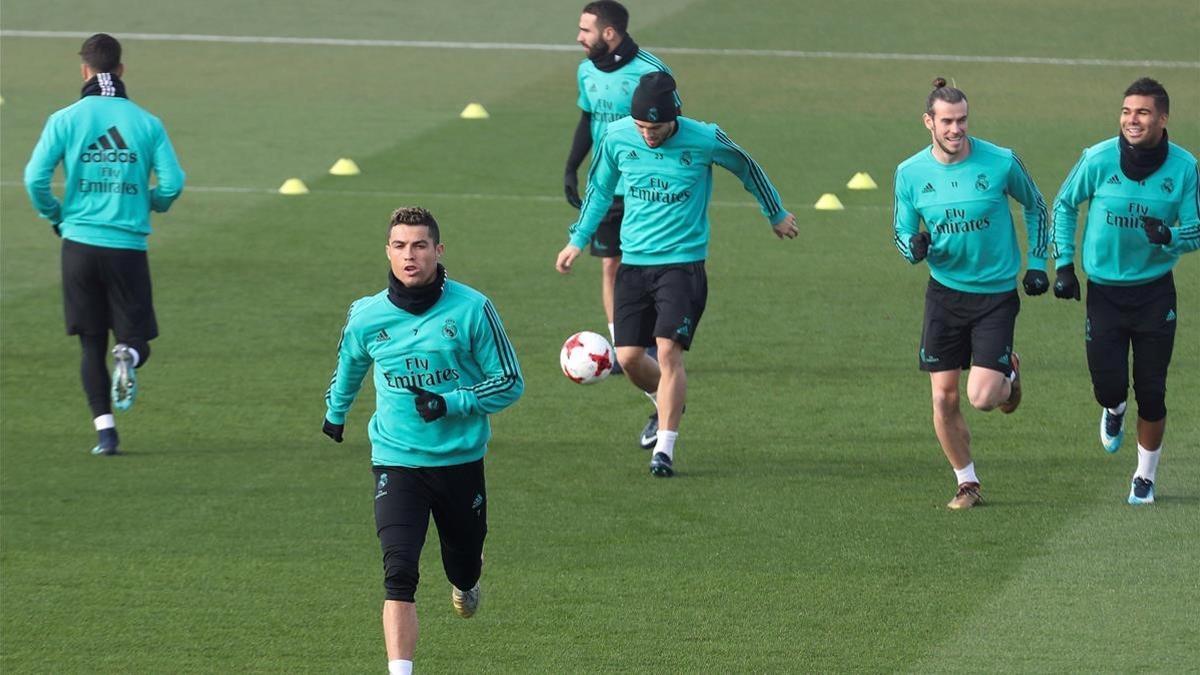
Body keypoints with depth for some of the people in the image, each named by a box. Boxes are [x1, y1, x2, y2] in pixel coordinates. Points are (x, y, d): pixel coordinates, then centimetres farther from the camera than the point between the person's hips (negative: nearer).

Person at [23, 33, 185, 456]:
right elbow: (172, 183, -4)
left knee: (92, 344, 10)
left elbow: (35, 178, -8)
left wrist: (55, 216, 11)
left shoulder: (66, 120, -2)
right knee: (135, 337, 10)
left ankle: (104, 428, -2)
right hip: (129, 246, 0)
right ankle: (128, 357, -25)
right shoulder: (146, 123, 0)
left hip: (80, 245, 0)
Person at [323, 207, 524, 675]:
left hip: (461, 460, 0)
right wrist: (335, 413, 35)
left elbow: (510, 383, -4)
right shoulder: (366, 316, -3)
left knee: (464, 571, 17)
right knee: (399, 574, -18)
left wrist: (450, 403, -18)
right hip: (395, 461, 0)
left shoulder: (472, 310, -10)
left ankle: (465, 581, 55)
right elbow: (349, 368, 20)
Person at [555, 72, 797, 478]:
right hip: (634, 262, 4)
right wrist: (578, 240, 14)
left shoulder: (705, 140, -11)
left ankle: (664, 449, -11)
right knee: (628, 356, 0)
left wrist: (777, 216, 22)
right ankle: (665, 404, 33)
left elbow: (748, 170, 8)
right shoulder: (617, 138, -4)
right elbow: (599, 187, 16)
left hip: (683, 261, -4)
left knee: (669, 350, -16)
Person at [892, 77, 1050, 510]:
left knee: (982, 398, -12)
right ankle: (967, 484, 18)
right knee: (944, 398, -1)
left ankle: (1008, 374, 25)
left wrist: (1036, 263, 4)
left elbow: (1035, 206, 8)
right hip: (944, 293, 2)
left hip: (996, 294, -2)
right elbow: (902, 231, 6)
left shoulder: (1001, 162, -10)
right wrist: (914, 247, -17)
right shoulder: (910, 173, -3)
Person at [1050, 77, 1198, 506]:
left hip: (1155, 292, 0)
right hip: (1104, 289, 0)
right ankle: (1114, 410, 35)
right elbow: (1065, 205, 6)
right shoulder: (1099, 159, -11)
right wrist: (1063, 265, 3)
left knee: (1151, 393, 2)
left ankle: (1145, 477, 23)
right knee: (1108, 385, -5)